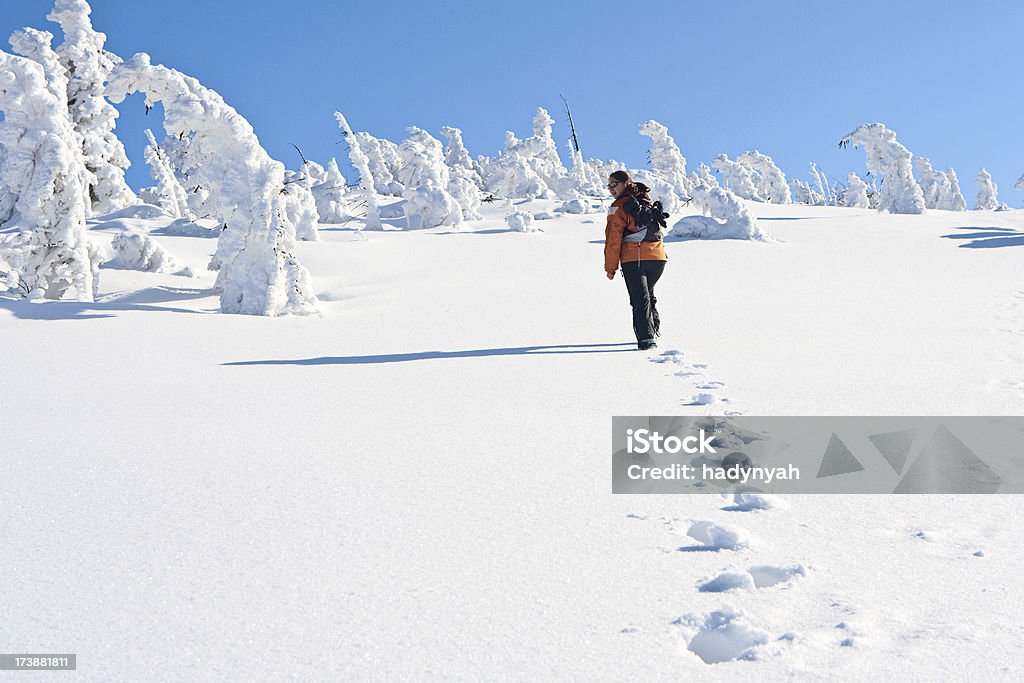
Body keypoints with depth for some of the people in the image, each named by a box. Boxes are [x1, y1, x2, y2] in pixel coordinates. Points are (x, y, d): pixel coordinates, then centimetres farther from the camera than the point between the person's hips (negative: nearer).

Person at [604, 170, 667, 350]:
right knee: (648, 294, 25)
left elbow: (614, 240, -9)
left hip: (633, 259, -6)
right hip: (658, 256, 6)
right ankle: (654, 329, 28)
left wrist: (610, 267, -4)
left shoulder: (618, 208, -7)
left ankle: (647, 339, -13)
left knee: (639, 299, -4)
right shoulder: (648, 202, 14)